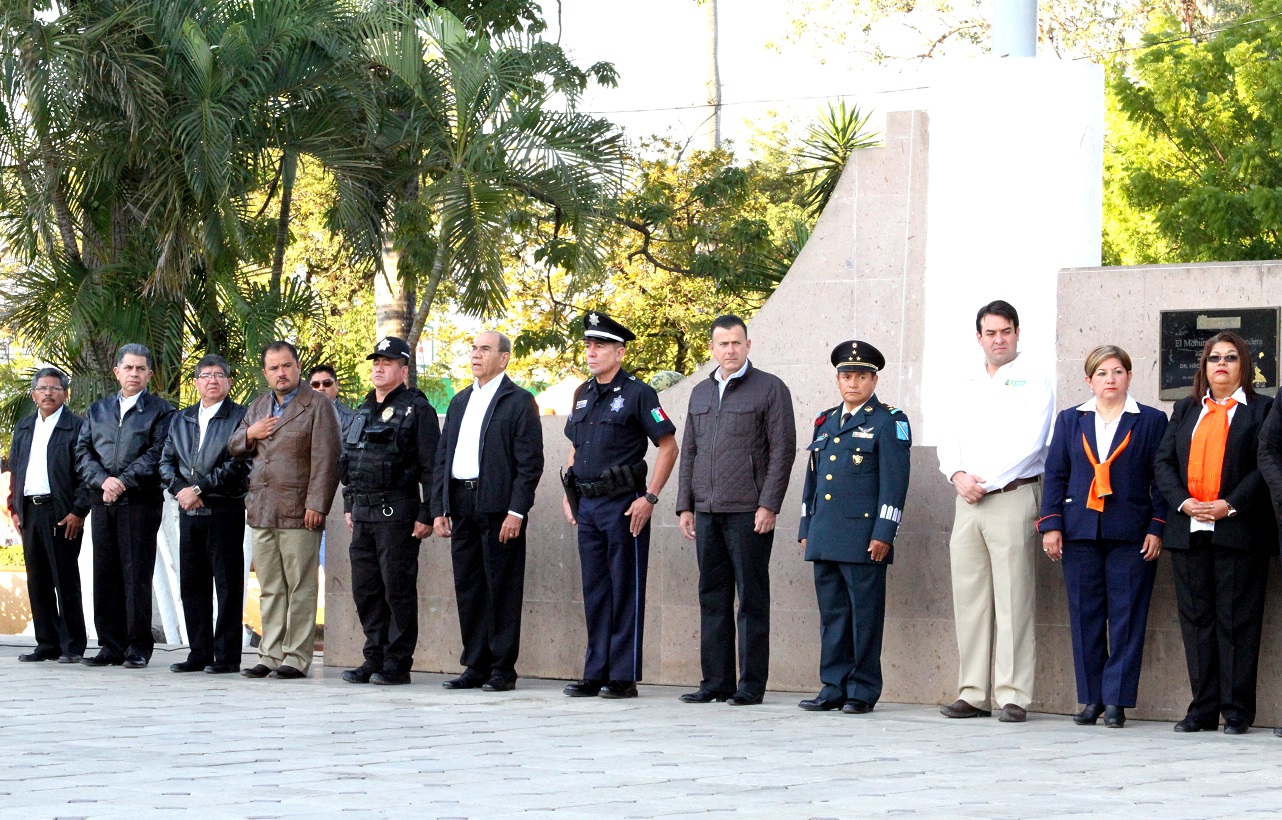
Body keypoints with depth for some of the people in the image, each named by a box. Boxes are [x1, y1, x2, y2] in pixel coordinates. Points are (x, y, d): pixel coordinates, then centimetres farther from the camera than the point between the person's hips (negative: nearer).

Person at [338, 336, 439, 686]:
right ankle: (374, 658, 16)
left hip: (397, 513, -8)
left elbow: (430, 466, -10)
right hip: (363, 513, 8)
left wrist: (426, 514, -15)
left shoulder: (416, 410, -5)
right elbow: (348, 461, 25)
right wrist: (348, 506, 20)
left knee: (398, 589, -4)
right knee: (365, 590, 8)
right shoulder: (363, 411, 18)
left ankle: (397, 663, 0)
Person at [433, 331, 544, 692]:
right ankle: (476, 666, 13)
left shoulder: (519, 401, -1)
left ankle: (503, 669, 2)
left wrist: (516, 511, -15)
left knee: (502, 589, -3)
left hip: (499, 507, -6)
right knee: (468, 588, 7)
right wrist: (439, 508, 9)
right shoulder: (460, 402, 19)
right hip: (462, 506, 6)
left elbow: (530, 462, -8)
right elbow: (442, 457, 18)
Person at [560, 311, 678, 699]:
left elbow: (668, 446, -8)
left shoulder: (637, 393, -7)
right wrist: (568, 494, 14)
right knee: (594, 591, 9)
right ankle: (595, 674, 14)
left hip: (623, 505, -7)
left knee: (625, 591, -2)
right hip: (588, 506, 7)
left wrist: (650, 497, -13)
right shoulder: (583, 394, 14)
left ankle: (624, 676, 1)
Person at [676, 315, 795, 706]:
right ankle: (716, 681, 12)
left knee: (751, 600, -2)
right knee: (712, 599, 7)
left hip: (749, 512, -6)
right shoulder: (700, 393, 17)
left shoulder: (769, 388, 0)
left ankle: (751, 685, 1)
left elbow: (782, 450, -5)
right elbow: (688, 452, 19)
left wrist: (768, 506, -12)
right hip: (707, 512, 6)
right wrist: (685, 505, 11)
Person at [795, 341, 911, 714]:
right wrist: (806, 529, 18)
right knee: (832, 613, 8)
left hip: (863, 538, -6)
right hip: (825, 538, 6)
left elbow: (894, 483, -7)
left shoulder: (888, 422, -1)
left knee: (865, 614, -3)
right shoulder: (826, 422, 20)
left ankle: (863, 690, 2)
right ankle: (834, 687, 12)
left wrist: (883, 533, -14)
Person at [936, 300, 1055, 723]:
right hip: (968, 499, 6)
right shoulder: (968, 382, 18)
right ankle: (973, 694, 8)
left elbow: (1030, 441, -10)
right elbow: (949, 438, 15)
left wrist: (985, 481, -12)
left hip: (1013, 496, -6)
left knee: (1013, 600, -8)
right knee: (969, 599, 4)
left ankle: (1013, 696, -7)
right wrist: (958, 475, -5)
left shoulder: (1034, 376, 0)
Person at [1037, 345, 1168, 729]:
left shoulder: (1151, 421, 6)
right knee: (1085, 616, 3)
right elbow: (1055, 475, 11)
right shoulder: (1070, 420, 13)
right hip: (1080, 532, 2)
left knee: (1126, 617, -3)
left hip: (1130, 534, -2)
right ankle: (1090, 698, 11)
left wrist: (1157, 528, -5)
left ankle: (1116, 699, 0)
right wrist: (1051, 525, 1)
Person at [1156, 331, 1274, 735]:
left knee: (1236, 620, -3)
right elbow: (1164, 461, 10)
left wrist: (1231, 505, -15)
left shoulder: (1261, 410, 3)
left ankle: (1237, 711, 1)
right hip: (1188, 531, 4)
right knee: (1196, 618, 5)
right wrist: (1183, 501, -6)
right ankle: (1203, 709, 10)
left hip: (1238, 531, -4)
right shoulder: (1185, 410, 17)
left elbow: (1265, 466, -5)